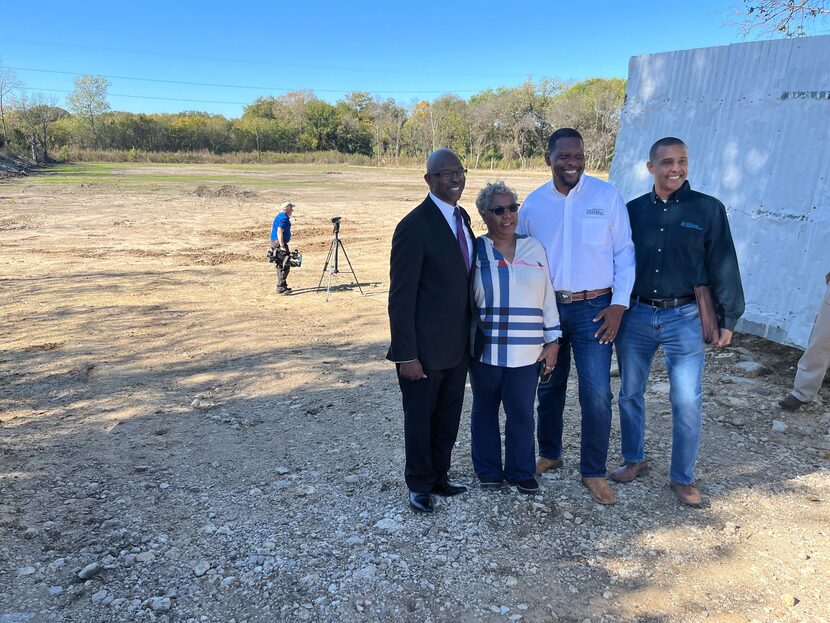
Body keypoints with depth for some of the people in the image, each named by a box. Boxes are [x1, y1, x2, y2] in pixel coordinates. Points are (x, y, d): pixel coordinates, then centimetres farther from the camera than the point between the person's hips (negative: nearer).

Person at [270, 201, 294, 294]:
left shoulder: (279, 216, 18)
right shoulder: (284, 218, -14)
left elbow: (273, 229, 24)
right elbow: (280, 232, -22)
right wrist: (282, 246, -24)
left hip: (274, 242, 11)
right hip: (280, 243, -11)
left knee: (280, 265, 16)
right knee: (285, 266, -11)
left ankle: (282, 286, 23)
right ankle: (281, 288, -13)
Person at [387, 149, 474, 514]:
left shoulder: (462, 217, 7)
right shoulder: (414, 226, -18)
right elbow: (401, 297, -18)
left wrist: (472, 333, 13)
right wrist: (406, 355, -18)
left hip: (458, 344, 7)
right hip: (425, 347, -7)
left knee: (448, 417, 19)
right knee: (420, 418, 11)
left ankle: (439, 477, 38)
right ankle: (419, 485, 31)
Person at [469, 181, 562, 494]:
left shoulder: (534, 248, 5)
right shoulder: (475, 250, -2)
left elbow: (547, 297, 7)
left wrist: (552, 340, 3)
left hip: (526, 351, 1)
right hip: (485, 349, -1)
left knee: (522, 413, 7)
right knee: (485, 410, 12)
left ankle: (521, 471, 25)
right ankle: (488, 470, 28)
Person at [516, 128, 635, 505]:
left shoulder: (607, 196, -4)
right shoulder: (533, 204, 2)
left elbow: (624, 253, -2)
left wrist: (619, 305, -9)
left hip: (594, 308, -2)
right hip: (546, 308, 3)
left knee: (597, 394, -3)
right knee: (549, 388, 16)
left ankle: (593, 471, 16)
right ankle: (549, 454, 37)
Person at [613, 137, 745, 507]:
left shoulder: (708, 209, -1)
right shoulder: (633, 210, 4)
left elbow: (723, 266, 0)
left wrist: (728, 318, -1)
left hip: (685, 319, -2)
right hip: (635, 316, 2)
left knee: (687, 402, 1)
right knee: (630, 393, 12)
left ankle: (683, 477, 20)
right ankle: (633, 460, 33)